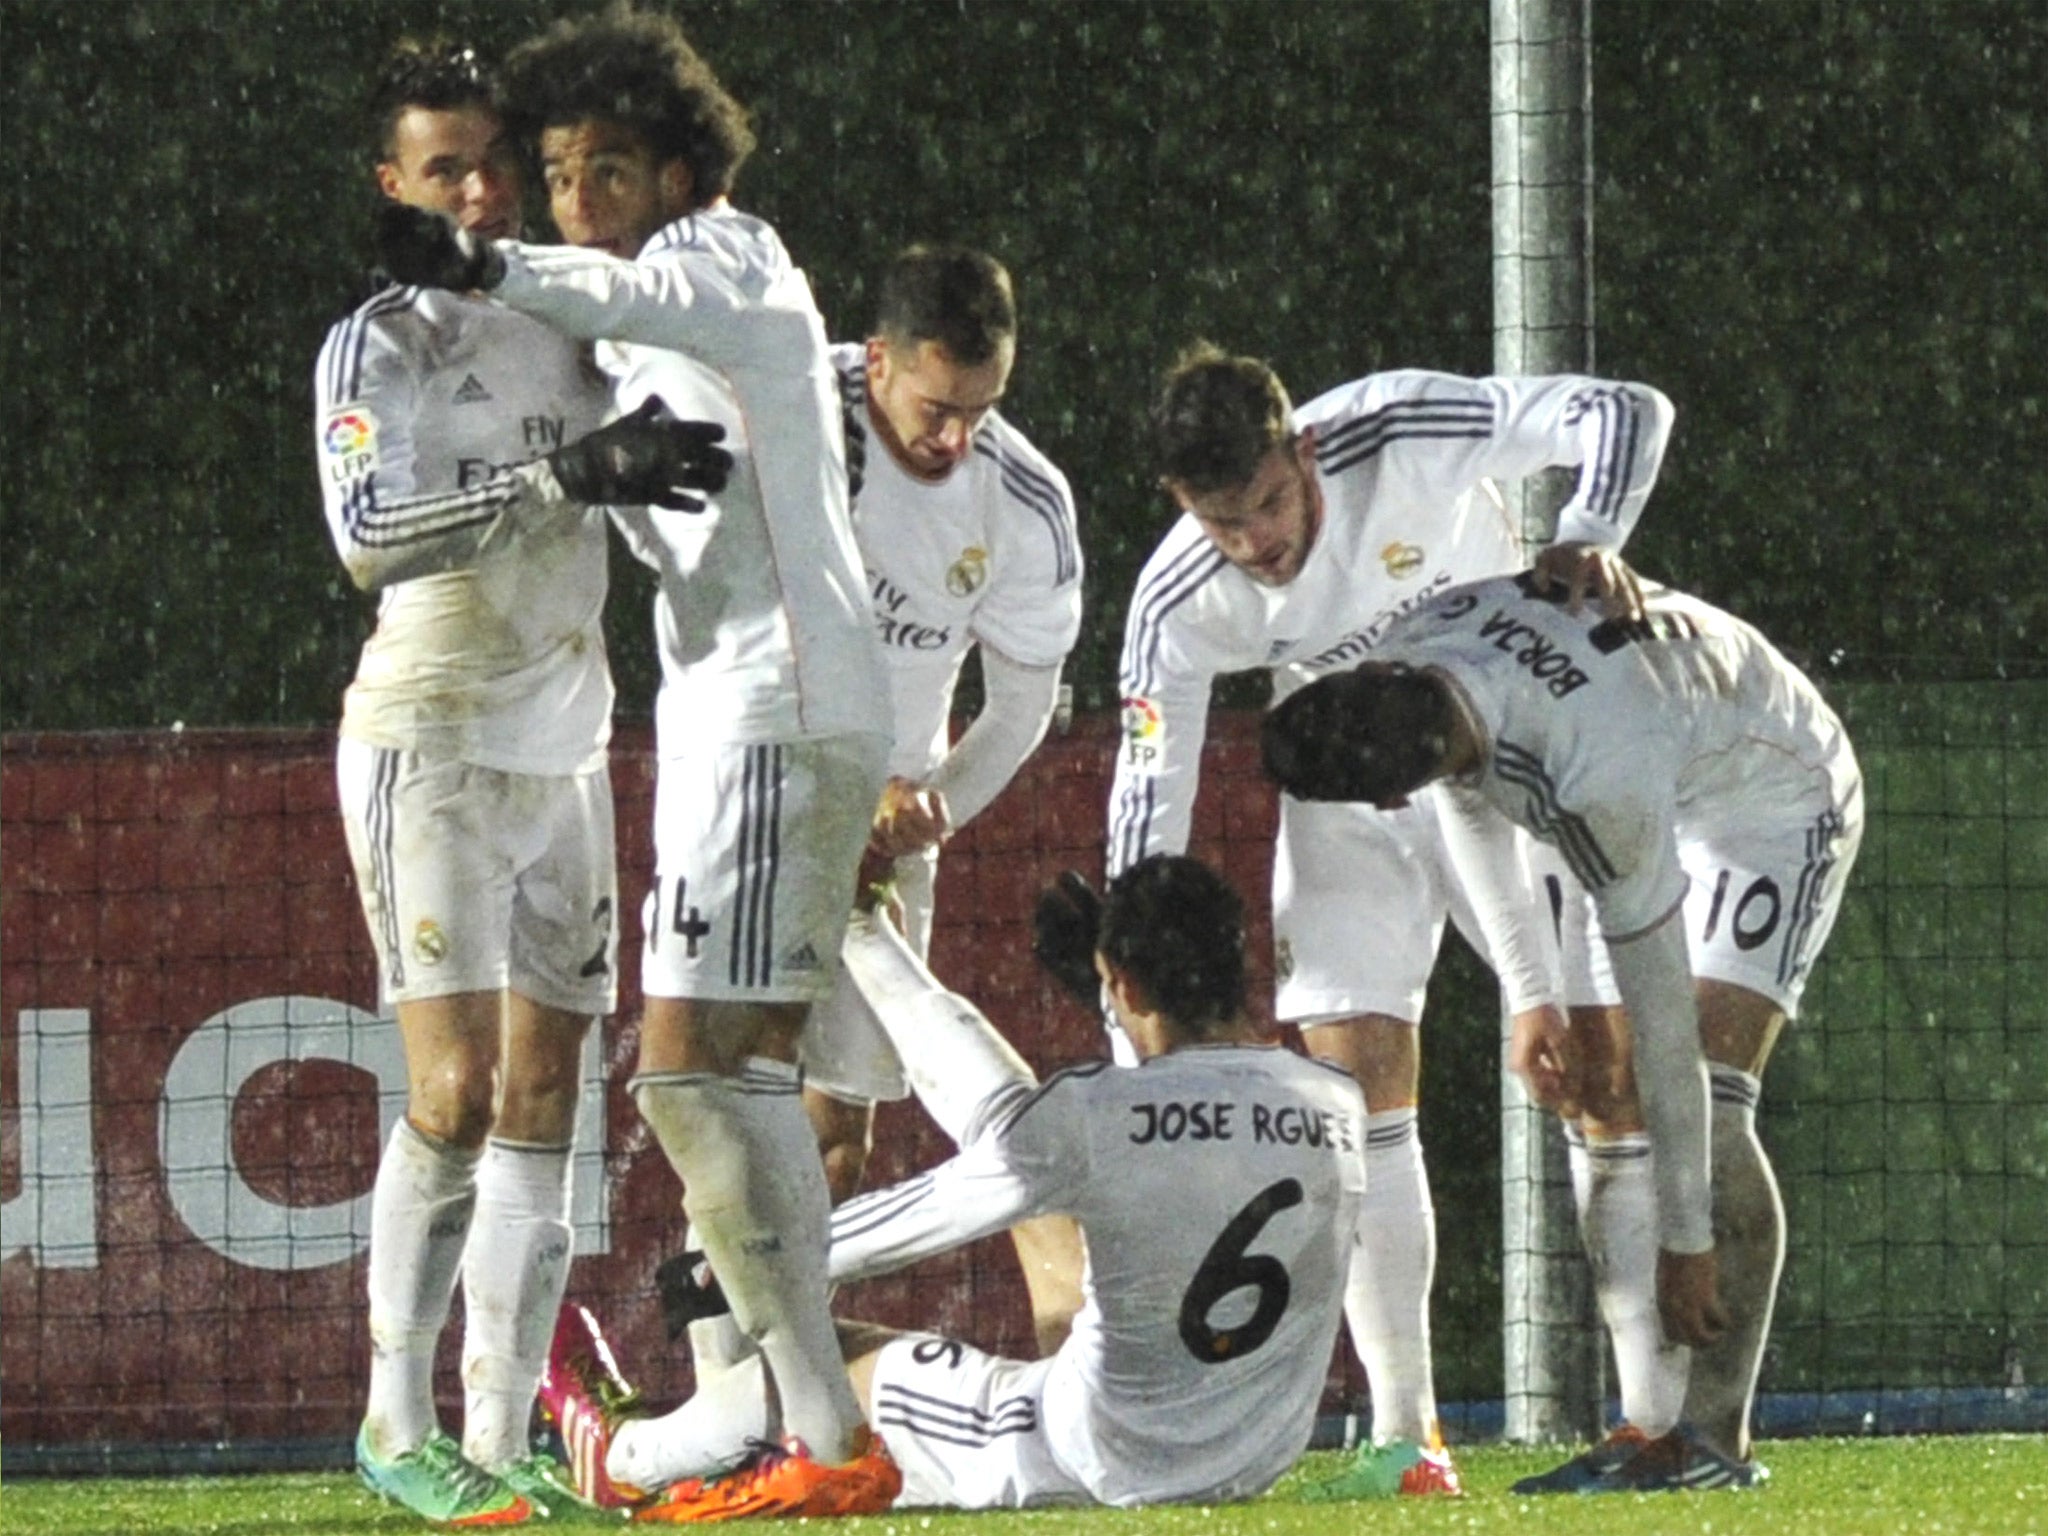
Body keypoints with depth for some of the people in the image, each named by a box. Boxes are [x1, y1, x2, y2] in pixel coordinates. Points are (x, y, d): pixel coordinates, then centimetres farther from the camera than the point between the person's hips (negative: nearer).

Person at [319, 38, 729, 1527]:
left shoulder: (573, 324, 11)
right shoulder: (380, 340, -9)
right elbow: (371, 531, -26)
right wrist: (576, 472, -32)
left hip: (565, 751, 7)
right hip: (431, 744, -7)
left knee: (545, 1097, 3)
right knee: (459, 1093, -11)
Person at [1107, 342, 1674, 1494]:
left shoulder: (1405, 438, -28)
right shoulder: (1180, 606, -20)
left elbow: (1625, 415, -24)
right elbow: (1150, 811, -14)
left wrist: (1587, 541, -42)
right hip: (1349, 798, 2)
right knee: (1354, 1072, -9)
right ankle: (1405, 1430, -4)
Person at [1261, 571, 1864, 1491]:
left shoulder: (1602, 777, -43)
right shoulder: (1408, 663, -22)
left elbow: (1660, 1009, -35)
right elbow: (1484, 817, 1)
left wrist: (1685, 1240, -29)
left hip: (1781, 803, -8)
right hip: (1678, 794, 8)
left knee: (1702, 1103, -21)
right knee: (1601, 1103, -1)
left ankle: (1718, 1439, -21)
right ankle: (1653, 1420, 1)